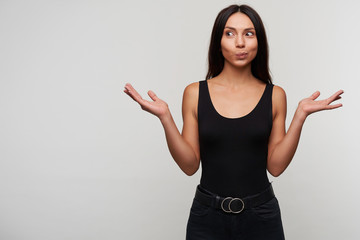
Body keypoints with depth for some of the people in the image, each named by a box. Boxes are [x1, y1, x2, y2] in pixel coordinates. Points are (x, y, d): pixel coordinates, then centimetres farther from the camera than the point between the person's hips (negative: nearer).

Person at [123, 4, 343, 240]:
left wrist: (300, 116, -11)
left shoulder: (274, 95, -1)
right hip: (208, 214, 0)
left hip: (260, 216, 1)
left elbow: (275, 166, -4)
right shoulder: (195, 93, -2)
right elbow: (190, 165, -4)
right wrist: (165, 117, -14)